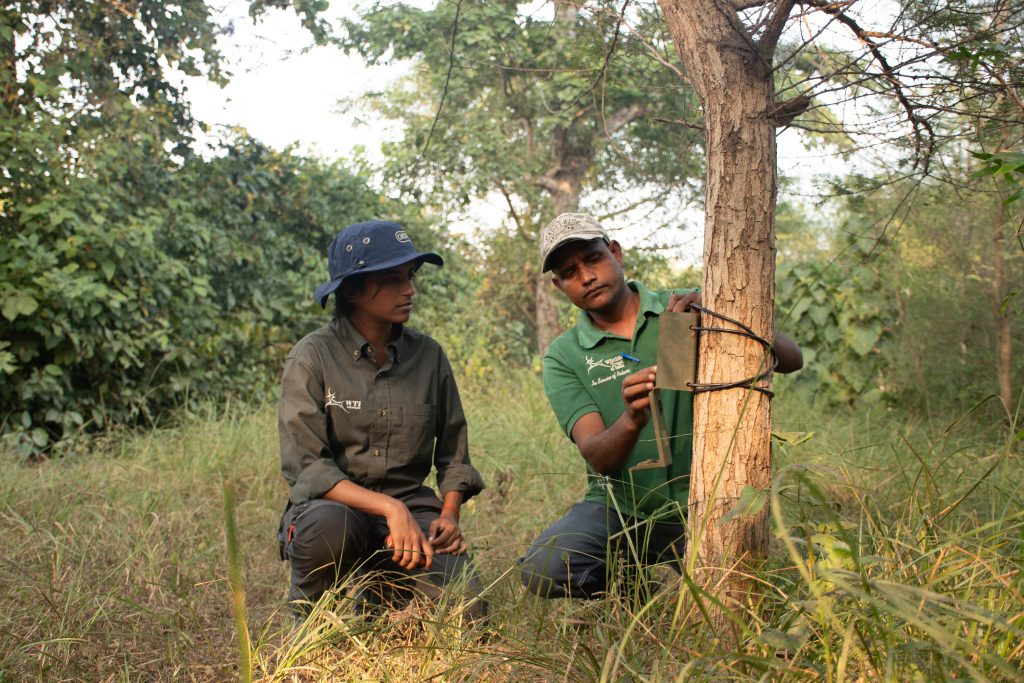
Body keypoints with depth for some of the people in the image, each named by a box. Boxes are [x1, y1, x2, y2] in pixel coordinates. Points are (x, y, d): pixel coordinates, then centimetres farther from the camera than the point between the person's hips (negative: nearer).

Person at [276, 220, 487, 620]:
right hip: (332, 504, -3)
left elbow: (453, 451, 12)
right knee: (331, 526, -39)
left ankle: (381, 591, 13)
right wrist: (389, 508, -26)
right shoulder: (312, 357, -7)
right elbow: (305, 466, -15)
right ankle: (309, 613, -4)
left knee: (466, 607, -20)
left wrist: (449, 515, -6)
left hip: (411, 508, 3)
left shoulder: (427, 355, 5)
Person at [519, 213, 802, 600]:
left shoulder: (688, 309, 1)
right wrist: (631, 422, -37)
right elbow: (596, 456, -13)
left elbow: (790, 359, -8)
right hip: (618, 508, 0)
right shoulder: (564, 357, 0)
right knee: (541, 571, -27)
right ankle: (628, 575, 5)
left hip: (697, 505, 0)